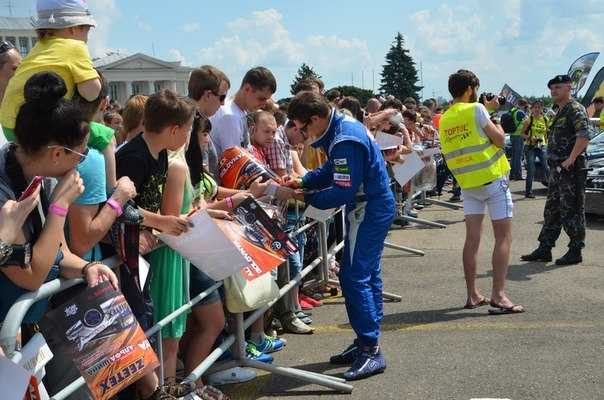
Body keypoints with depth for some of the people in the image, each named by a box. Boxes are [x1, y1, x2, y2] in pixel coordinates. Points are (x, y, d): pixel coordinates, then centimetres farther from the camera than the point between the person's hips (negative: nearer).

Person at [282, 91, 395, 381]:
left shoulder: (345, 142, -26)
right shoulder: (342, 125, 6)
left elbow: (344, 192, -25)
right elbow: (330, 171, 16)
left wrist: (307, 198, -14)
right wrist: (302, 181, 3)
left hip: (368, 210, -11)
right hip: (376, 206, 11)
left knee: (354, 277, -9)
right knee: (368, 274, 15)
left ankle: (370, 351, -4)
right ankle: (368, 341, 25)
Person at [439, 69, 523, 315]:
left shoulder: (444, 119, 8)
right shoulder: (476, 109, -11)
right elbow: (499, 139, -11)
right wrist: (497, 123, 11)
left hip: (467, 183, 6)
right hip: (492, 178, -6)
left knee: (472, 238, 9)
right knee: (503, 237, -2)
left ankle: (472, 295, 11)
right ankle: (498, 295, -8)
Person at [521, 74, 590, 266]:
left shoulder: (576, 109, -11)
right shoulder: (560, 111, 19)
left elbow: (584, 137, -24)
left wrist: (571, 159, -26)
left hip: (571, 169, -10)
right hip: (557, 168, 10)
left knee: (572, 210, -3)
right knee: (552, 210, 12)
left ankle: (575, 252, 5)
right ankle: (544, 250, 17)